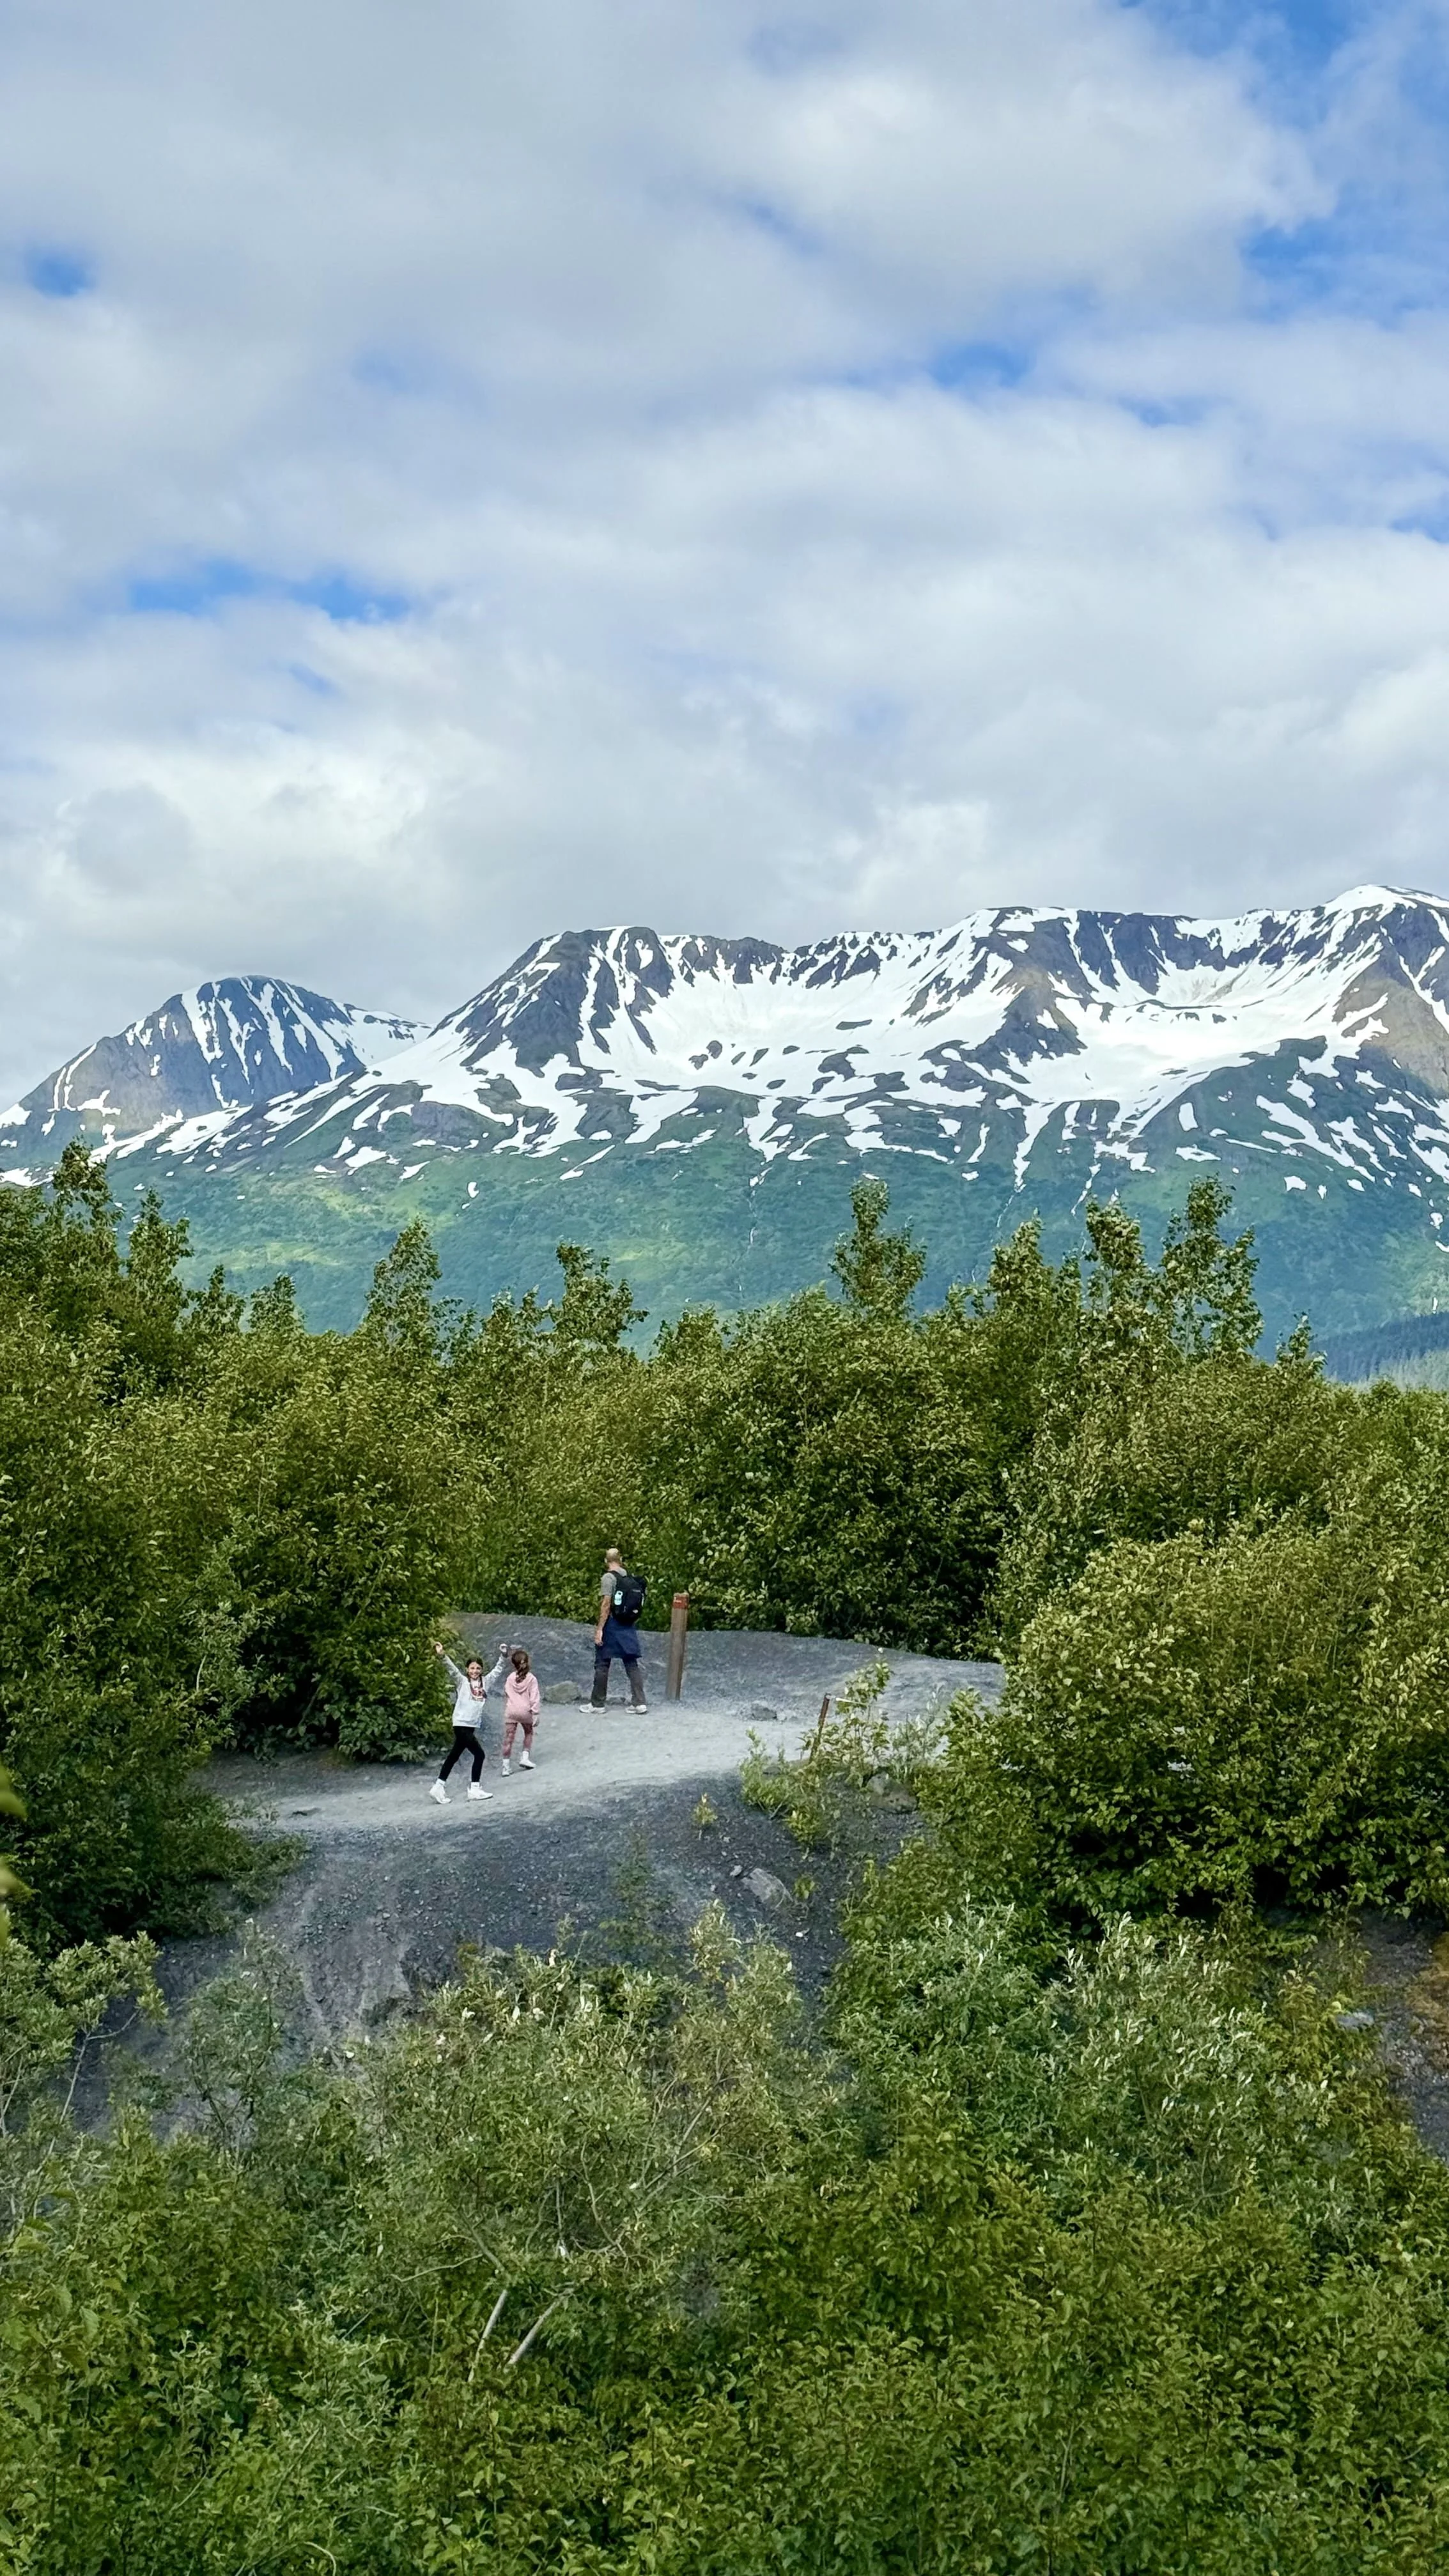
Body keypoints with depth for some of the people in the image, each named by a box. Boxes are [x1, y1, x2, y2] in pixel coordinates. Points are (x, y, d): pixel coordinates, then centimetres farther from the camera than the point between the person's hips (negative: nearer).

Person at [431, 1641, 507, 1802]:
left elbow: (498, 1671, 11)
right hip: (461, 1724, -6)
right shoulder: (462, 1681, -4)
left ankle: (438, 1787, 20)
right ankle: (475, 1788, -1)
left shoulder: (485, 1683, 10)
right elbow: (452, 1670, -17)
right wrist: (443, 1656, -33)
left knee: (454, 1756, 13)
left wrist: (503, 1657, -3)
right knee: (479, 1754, -10)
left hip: (472, 1726, 6)